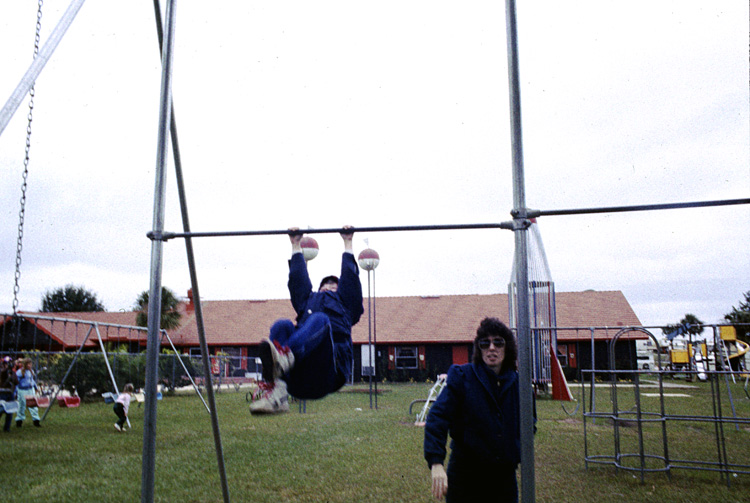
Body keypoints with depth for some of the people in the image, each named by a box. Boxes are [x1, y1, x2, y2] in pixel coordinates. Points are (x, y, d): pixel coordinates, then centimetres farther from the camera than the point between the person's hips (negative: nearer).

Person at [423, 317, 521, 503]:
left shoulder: (518, 383, 4)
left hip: (504, 475, 4)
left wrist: (519, 456, 10)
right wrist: (436, 463, -25)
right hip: (465, 475, -3)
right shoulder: (461, 377, -8)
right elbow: (437, 418, -15)